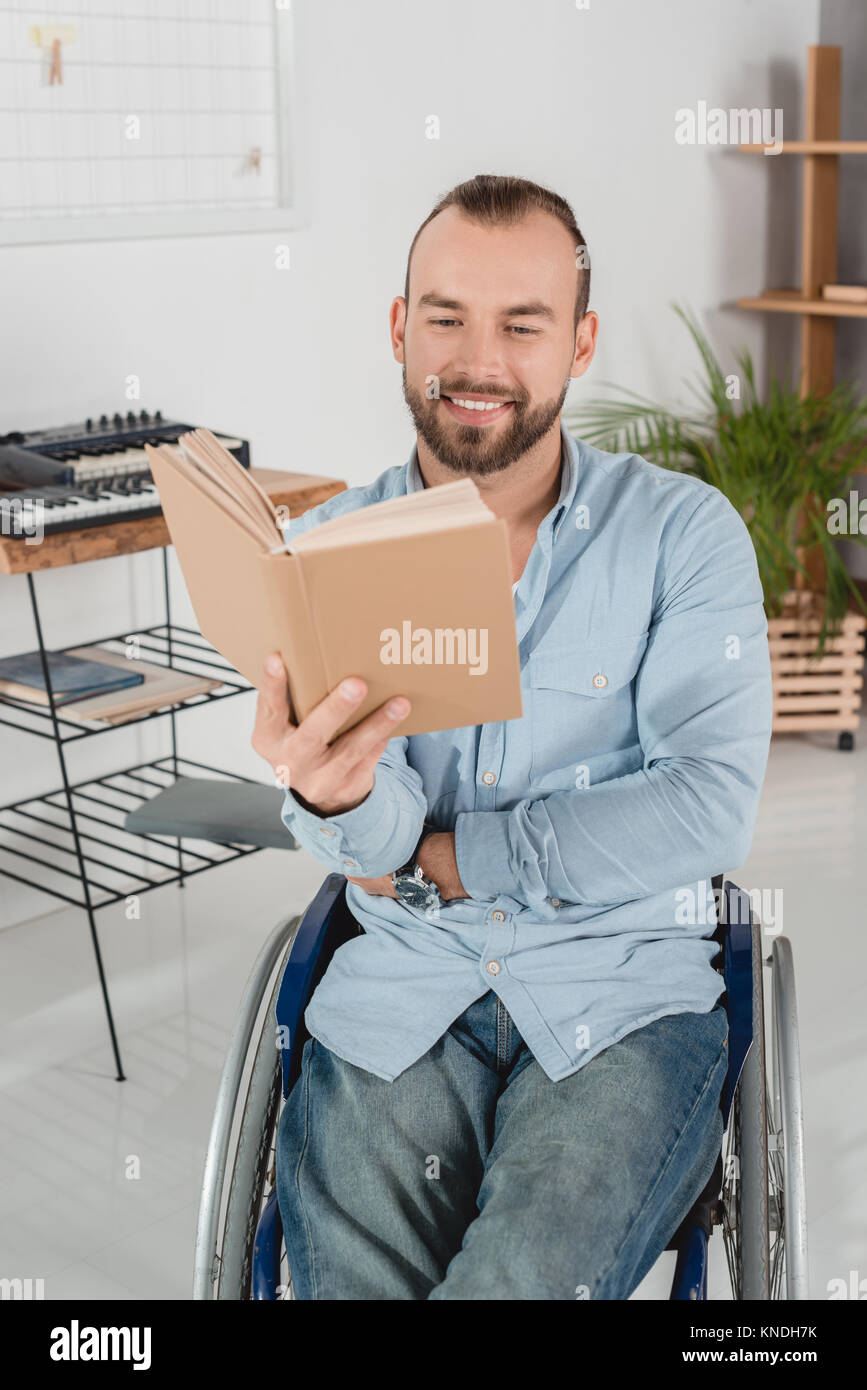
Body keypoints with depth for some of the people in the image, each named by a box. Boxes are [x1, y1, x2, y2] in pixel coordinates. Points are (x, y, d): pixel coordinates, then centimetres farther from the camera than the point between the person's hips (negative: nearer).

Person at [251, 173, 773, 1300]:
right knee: (352, 1283, -19)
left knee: (519, 1285, -25)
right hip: (398, 996, 2)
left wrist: (441, 855, -7)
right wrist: (335, 797, -30)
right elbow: (374, 842, -5)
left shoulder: (685, 532, 0)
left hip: (623, 1001, -1)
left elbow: (709, 807, -10)